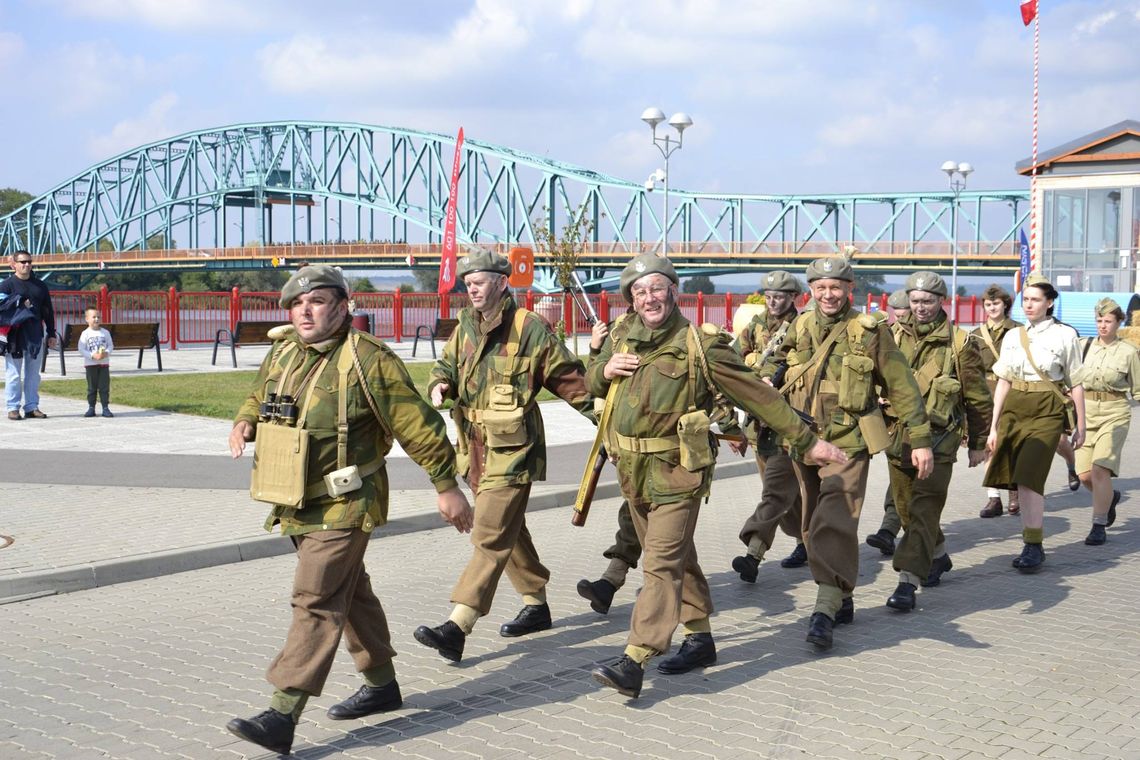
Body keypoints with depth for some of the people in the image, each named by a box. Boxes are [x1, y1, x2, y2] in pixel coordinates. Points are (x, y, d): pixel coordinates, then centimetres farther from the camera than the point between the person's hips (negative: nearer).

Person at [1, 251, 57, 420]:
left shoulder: (40, 285, 13)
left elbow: (48, 311, 15)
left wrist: (51, 334, 12)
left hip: (35, 335, 4)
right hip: (14, 335, -4)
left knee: (33, 374, 8)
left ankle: (32, 407, 14)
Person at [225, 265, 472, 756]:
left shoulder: (369, 361, -16)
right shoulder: (282, 352, 6)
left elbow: (419, 427, -12)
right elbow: (259, 396, 25)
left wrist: (447, 487, -9)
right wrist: (244, 422, 1)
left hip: (343, 507, -8)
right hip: (297, 506, 8)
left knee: (316, 603, -12)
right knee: (349, 594, 20)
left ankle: (282, 718, -14)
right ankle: (381, 685, 36)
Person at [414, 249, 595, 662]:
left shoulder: (530, 328, -10)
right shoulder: (466, 327, 10)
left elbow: (568, 378, -5)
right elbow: (448, 365, 21)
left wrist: (601, 417, -4)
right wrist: (440, 385, -2)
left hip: (511, 452, -8)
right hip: (476, 448, 8)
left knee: (490, 538, -12)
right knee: (510, 532, 19)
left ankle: (456, 628, -18)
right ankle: (536, 605, 34)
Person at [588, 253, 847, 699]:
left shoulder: (699, 345, -10)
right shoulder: (622, 336, 7)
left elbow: (757, 395, -7)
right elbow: (591, 383, 22)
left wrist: (806, 441, -6)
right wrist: (604, 370, -3)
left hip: (676, 470, -6)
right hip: (632, 470, 6)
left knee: (662, 564, -12)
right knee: (676, 557, 17)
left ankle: (634, 663, -17)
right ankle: (699, 637, 31)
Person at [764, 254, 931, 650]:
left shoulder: (870, 332, -2)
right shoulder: (798, 331, 9)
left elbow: (902, 387, 0)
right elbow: (771, 372, 18)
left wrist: (920, 440, -2)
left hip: (848, 444, -5)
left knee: (834, 524, -17)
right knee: (814, 526, 11)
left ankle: (825, 609, -20)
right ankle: (842, 599, 25)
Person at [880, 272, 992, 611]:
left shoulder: (959, 343, -3)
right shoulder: (895, 337, 6)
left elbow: (978, 398, 3)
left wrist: (978, 444, 6)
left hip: (938, 440, -5)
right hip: (898, 436, 5)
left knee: (924, 510, -12)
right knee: (906, 508, 15)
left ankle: (908, 582, -15)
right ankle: (938, 556, 39)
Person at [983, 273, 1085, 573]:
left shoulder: (1064, 335, 0)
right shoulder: (1013, 337, 11)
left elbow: (1075, 385, 3)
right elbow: (1003, 383, 12)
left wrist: (1080, 425, 2)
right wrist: (994, 426, 9)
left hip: (1047, 412, -5)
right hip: (1014, 410, 5)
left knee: (1029, 478, -16)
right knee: (1020, 480, 5)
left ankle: (1033, 546, -9)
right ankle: (1033, 544, 16)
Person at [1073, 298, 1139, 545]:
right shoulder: (1084, 346, 7)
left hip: (1115, 413, -3)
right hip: (1087, 412, 3)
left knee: (1099, 469, -16)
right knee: (1085, 474, 2)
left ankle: (1099, 526, -6)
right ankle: (1110, 497, 35)